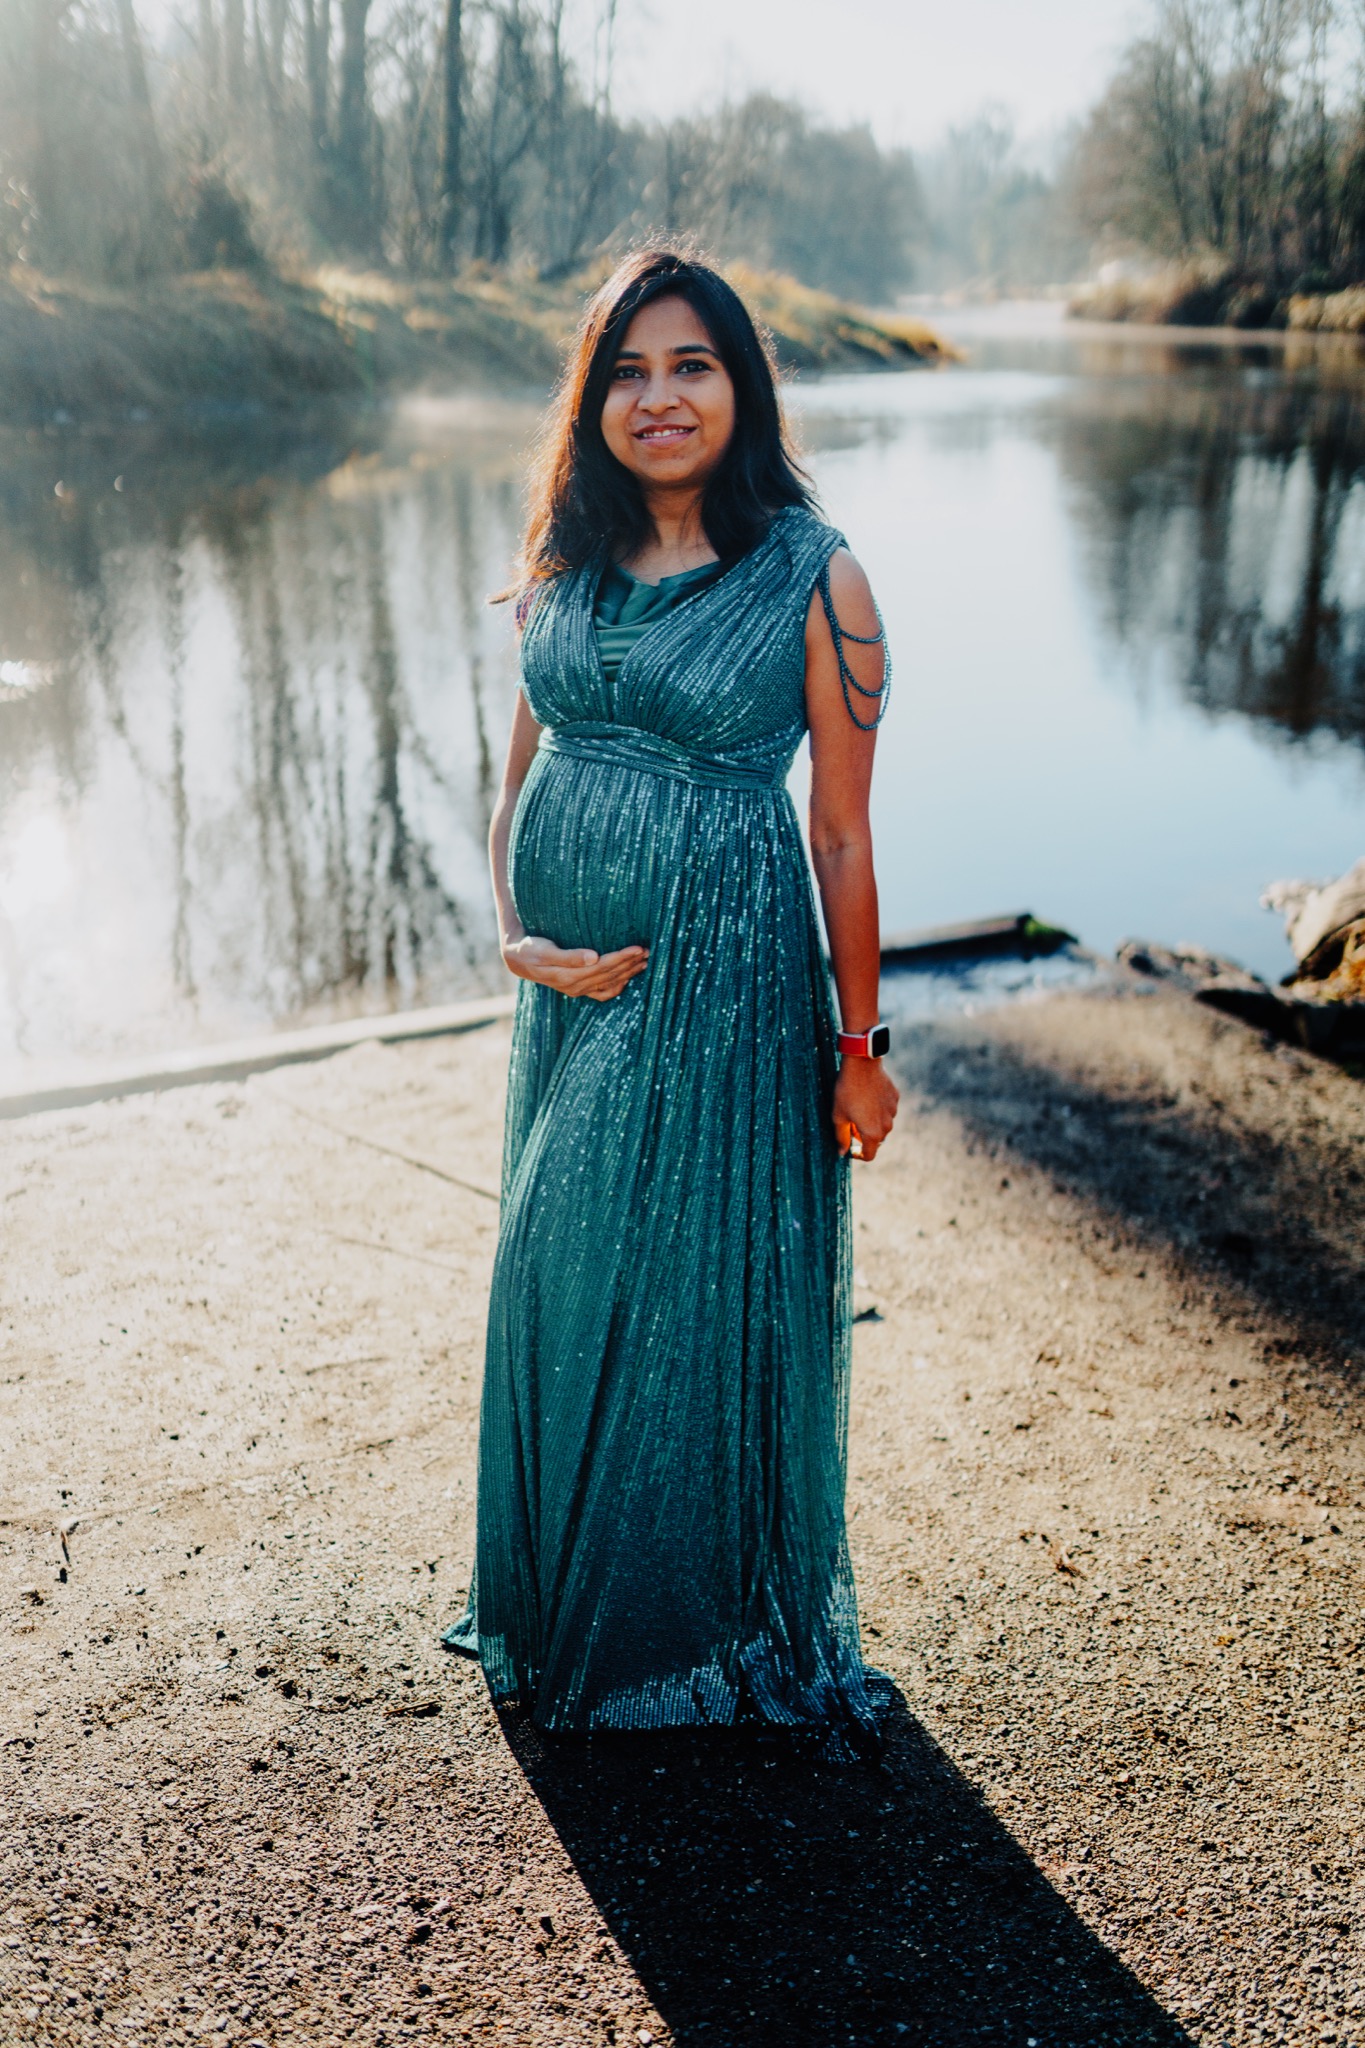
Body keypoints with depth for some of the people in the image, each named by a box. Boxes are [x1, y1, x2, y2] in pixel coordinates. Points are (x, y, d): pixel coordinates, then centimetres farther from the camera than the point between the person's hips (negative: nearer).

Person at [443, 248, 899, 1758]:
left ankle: (725, 1623, 32)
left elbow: (842, 832, -7)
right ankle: (564, 1612, 39)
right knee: (558, 1288, 15)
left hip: (728, 982, -5)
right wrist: (518, 940, -5)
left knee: (710, 1296, 7)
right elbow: (519, 780, 11)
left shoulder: (814, 581, -8)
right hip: (569, 987, 5)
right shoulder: (566, 565, 6)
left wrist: (859, 1045, -5)